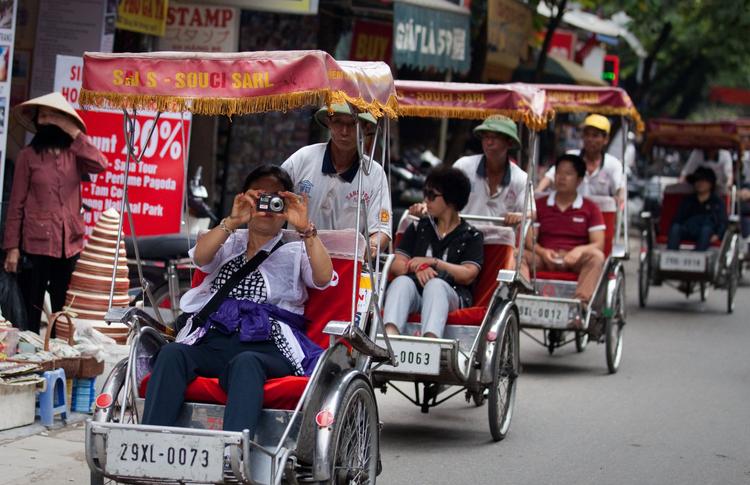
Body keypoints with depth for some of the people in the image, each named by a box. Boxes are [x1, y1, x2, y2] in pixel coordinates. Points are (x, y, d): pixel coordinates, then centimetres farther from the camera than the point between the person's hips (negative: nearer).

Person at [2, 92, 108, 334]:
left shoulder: (74, 154, 7)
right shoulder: (28, 155, -1)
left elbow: (100, 165, -15)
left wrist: (73, 132, -13)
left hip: (70, 244, 3)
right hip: (36, 243, -3)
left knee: (62, 309, 9)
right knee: (31, 308, 0)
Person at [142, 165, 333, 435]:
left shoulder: (295, 252, 25)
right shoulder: (231, 243, 30)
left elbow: (323, 277, 3)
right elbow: (200, 256, 7)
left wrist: (305, 229, -8)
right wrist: (232, 222, -7)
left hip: (267, 349, -3)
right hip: (213, 340, 3)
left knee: (245, 363, -39)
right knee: (172, 353, -31)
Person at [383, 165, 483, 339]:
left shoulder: (471, 236, 15)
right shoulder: (418, 228, 26)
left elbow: (468, 275, 0)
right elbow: (397, 265, 14)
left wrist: (433, 262, -5)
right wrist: (417, 268, -8)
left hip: (451, 294, -3)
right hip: (415, 292, 3)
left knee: (435, 284, -37)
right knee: (402, 281, -32)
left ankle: (430, 339, -66)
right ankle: (390, 334, -61)